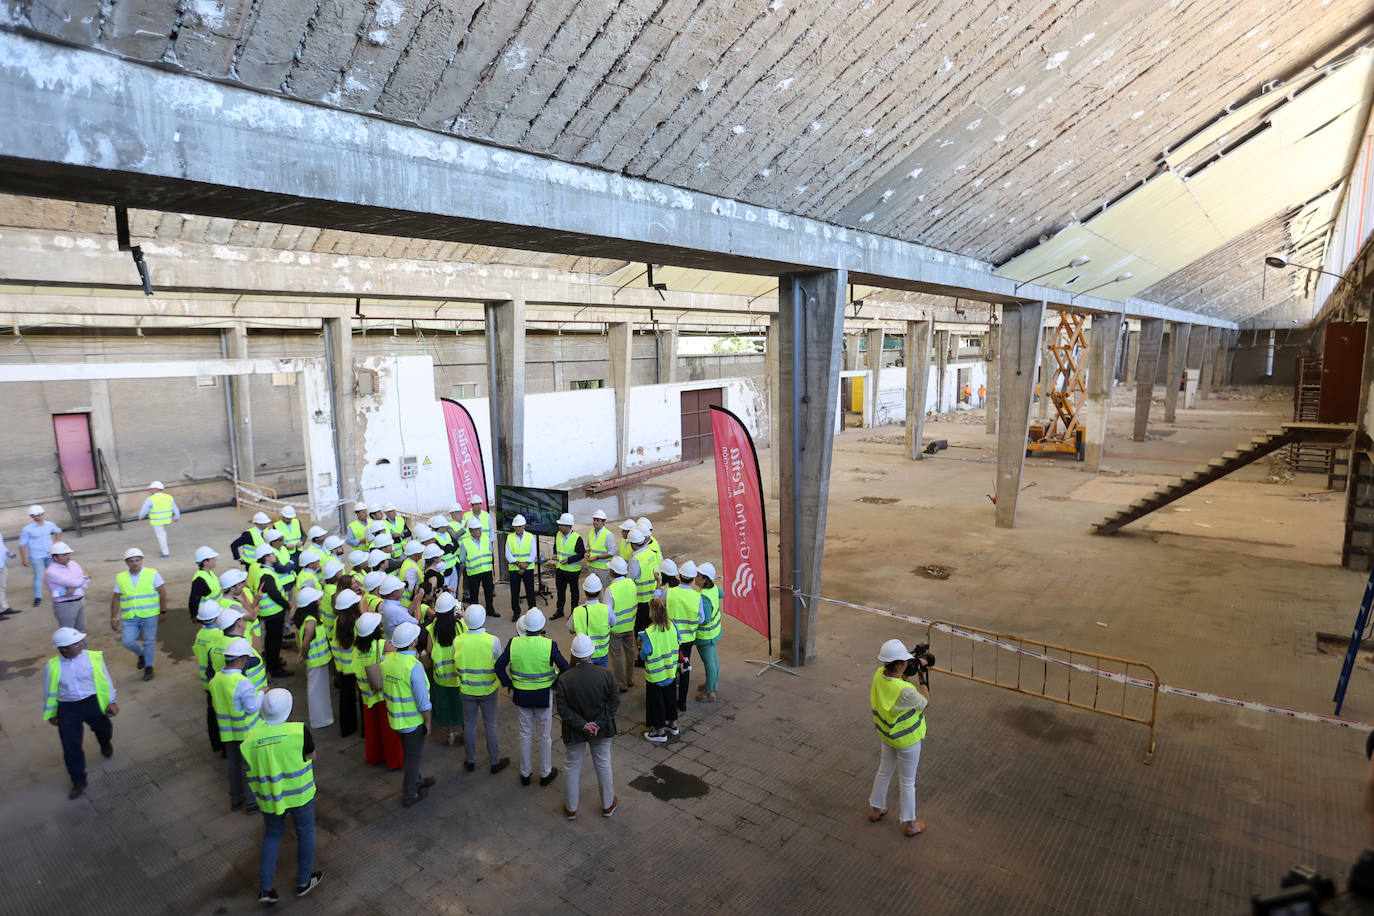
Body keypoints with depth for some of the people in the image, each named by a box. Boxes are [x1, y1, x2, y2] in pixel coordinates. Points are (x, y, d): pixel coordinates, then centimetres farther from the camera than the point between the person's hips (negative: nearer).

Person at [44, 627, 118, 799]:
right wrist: (51, 713, 13)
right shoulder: (53, 666, -9)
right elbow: (49, 690, 6)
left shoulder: (93, 658, -11)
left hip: (92, 703, 0)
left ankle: (106, 745, 59)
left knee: (104, 730, 21)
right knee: (70, 746, 0)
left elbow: (105, 680, -2)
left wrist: (111, 701, -1)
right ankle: (78, 781, 17)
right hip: (67, 709, 0)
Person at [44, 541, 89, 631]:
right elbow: (74, 582, -21)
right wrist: (84, 577, -1)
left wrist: (74, 587, -17)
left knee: (81, 632, 16)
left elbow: (87, 583, 2)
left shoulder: (73, 564, 5)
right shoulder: (51, 572, -16)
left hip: (80, 602, 7)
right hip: (65, 606, -6)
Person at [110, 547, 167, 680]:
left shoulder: (152, 574, -3)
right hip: (129, 618, 2)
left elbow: (162, 592, 0)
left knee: (149, 642, 4)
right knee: (127, 641, -8)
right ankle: (141, 654, 24)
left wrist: (163, 611, 0)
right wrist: (113, 618, 9)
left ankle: (149, 667, 23)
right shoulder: (120, 578, 5)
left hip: (149, 616, -2)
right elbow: (115, 598, 11)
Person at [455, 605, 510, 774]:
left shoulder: (458, 641, -16)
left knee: (469, 724, 19)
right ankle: (495, 761, 28)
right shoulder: (493, 641, -22)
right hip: (488, 690, -1)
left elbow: (457, 663, -2)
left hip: (467, 689, 2)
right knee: (490, 725, 14)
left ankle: (470, 761, 35)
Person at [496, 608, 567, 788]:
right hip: (543, 697, -2)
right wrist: (555, 685, -1)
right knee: (544, 736, 16)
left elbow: (499, 666, -9)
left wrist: (509, 685, 3)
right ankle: (545, 774, 32)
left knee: (525, 734, 20)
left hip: (521, 696, 2)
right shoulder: (549, 645, -20)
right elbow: (565, 669, -16)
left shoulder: (514, 643, -14)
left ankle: (525, 774, 34)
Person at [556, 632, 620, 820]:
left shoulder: (564, 679, -22)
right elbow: (615, 701, -12)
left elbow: (563, 709, -18)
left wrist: (582, 725, -15)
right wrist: (599, 723, -11)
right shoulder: (606, 674, -19)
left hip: (574, 733, -1)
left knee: (572, 768, 21)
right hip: (602, 730, 1)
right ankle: (608, 805, 39)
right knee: (603, 765, 21)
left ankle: (571, 808, 38)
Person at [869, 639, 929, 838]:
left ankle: (875, 809, 46)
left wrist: (909, 672, -4)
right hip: (907, 740, -7)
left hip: (887, 734, 7)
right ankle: (909, 824, 35)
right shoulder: (905, 692, -38)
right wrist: (923, 678, -9)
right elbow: (925, 702, -17)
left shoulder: (879, 674, -17)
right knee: (907, 782, 14)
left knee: (884, 771, 27)